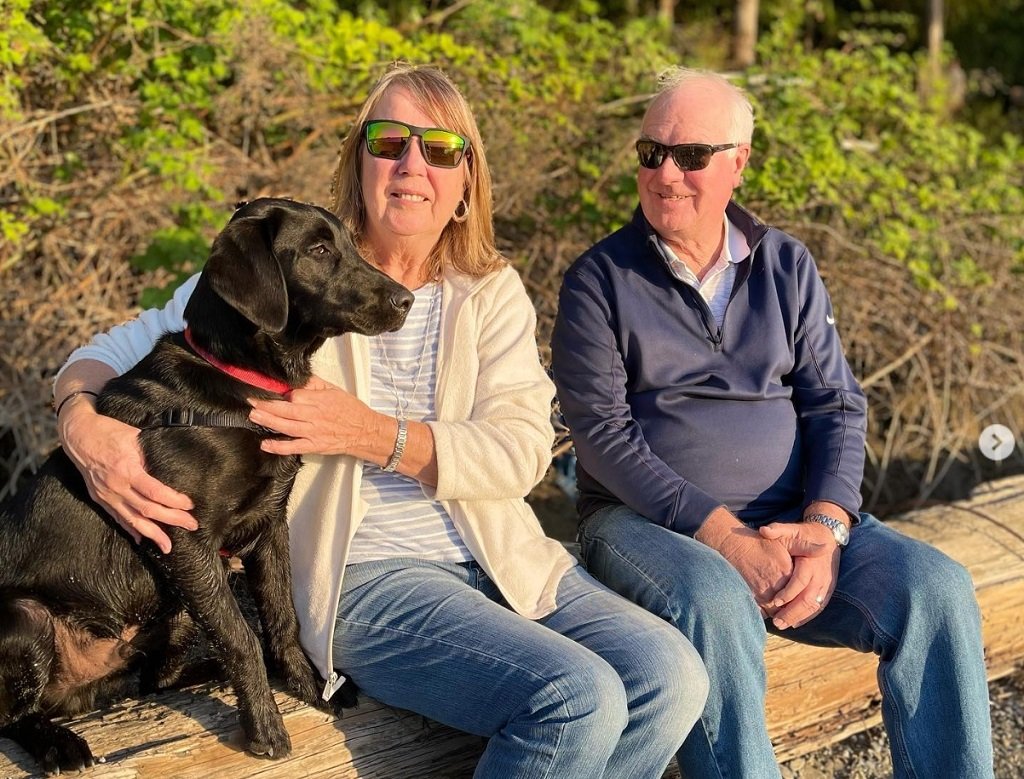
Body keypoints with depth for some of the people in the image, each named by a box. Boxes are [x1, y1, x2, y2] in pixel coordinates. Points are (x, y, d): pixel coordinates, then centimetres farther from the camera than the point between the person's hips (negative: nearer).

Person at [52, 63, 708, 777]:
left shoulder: (492, 292, 9)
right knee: (579, 700, -26)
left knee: (672, 676, -17)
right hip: (364, 576, -4)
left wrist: (377, 435, -20)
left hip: (504, 559, 5)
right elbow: (122, 348, 4)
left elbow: (522, 451, -5)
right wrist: (85, 425, -20)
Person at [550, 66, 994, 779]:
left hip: (791, 523, 4)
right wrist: (725, 539, -20)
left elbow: (837, 405, 7)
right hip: (646, 523, -3)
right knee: (717, 605, -37)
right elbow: (602, 433, -10)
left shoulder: (787, 265, 11)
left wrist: (825, 527, -13)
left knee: (937, 587, -20)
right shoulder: (600, 280, 0)